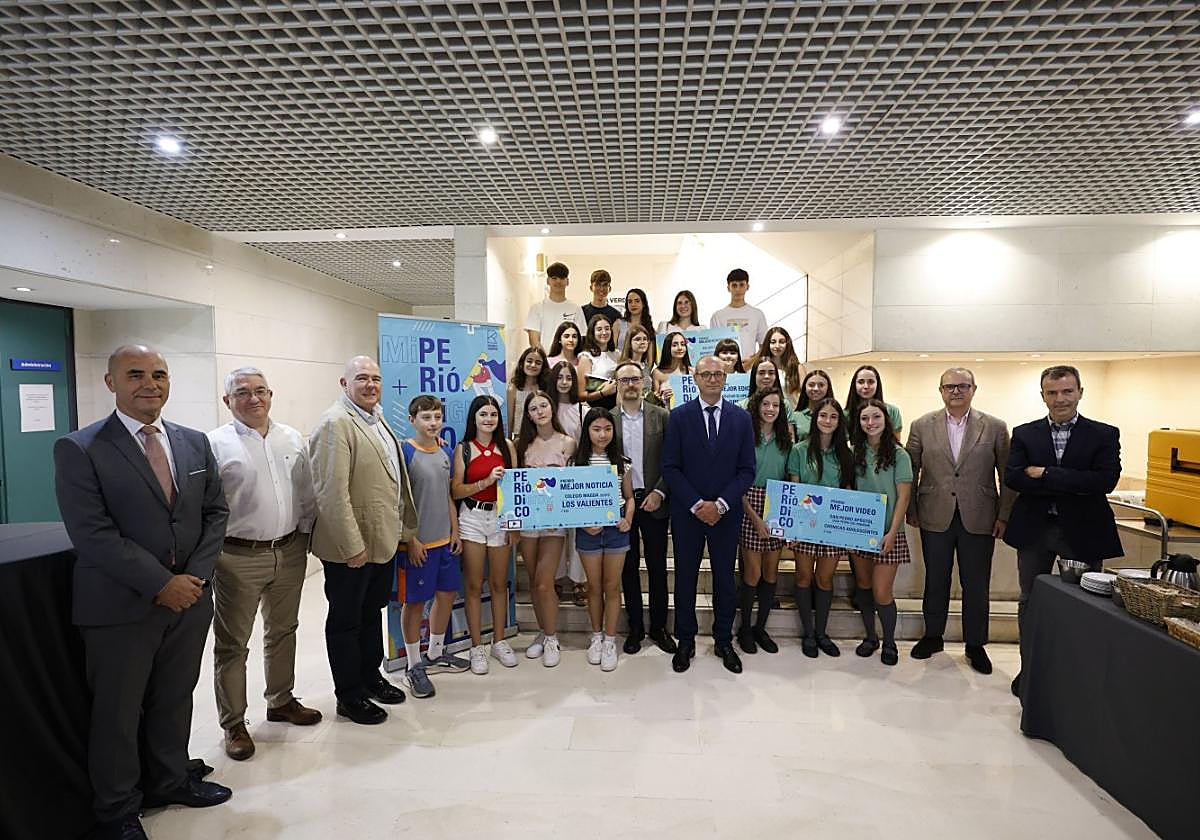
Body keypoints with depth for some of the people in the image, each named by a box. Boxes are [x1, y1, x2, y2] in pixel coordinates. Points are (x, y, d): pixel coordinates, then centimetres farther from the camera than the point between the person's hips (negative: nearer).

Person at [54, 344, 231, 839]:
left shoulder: (195, 442, 5)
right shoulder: (79, 449, -9)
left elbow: (215, 512, 6)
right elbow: (92, 534, -16)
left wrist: (196, 576, -6)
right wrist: (160, 584, -18)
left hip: (190, 598, 4)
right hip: (121, 607, -4)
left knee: (175, 701, 19)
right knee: (117, 713, 12)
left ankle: (170, 782, 40)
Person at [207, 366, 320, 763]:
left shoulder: (292, 439, 6)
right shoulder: (215, 444, -8)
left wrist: (305, 534, 6)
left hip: (289, 552, 5)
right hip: (238, 558, -5)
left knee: (283, 632, 19)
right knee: (232, 643, 7)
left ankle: (281, 700, 37)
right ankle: (233, 724, 23)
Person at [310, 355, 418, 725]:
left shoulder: (376, 417, 11)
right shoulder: (335, 422, -18)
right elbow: (332, 491, -23)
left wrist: (400, 528, 16)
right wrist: (352, 545, -23)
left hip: (383, 539, 9)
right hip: (351, 545, -9)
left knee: (372, 612, 23)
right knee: (346, 621, 9)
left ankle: (371, 677, 40)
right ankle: (349, 697, 25)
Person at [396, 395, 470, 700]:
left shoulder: (446, 452, 7)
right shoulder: (404, 452, -12)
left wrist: (455, 532, 11)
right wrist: (411, 540, -15)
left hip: (444, 540, 7)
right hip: (417, 543, -7)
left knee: (447, 593, 15)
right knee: (415, 601, 3)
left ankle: (436, 654, 33)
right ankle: (413, 666, 19)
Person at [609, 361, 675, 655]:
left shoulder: (662, 416, 0)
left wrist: (659, 492, -10)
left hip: (653, 501, 0)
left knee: (657, 566, 9)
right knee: (629, 567, 10)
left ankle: (658, 626, 25)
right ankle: (635, 627, 24)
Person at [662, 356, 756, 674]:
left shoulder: (741, 418, 2)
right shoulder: (679, 416, -2)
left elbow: (747, 469, 0)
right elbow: (670, 468, -5)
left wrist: (720, 504, -11)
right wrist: (696, 505, -13)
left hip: (726, 514, 1)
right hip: (686, 513, -1)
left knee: (725, 578, 11)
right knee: (685, 577, 9)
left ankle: (724, 641, 28)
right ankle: (685, 642, 25)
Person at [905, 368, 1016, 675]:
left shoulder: (995, 428, 1)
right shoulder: (922, 426, 1)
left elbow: (1007, 476, 2)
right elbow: (910, 471, 4)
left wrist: (1004, 515, -2)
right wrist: (911, 511, 2)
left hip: (979, 520, 0)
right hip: (935, 519, 0)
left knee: (976, 586, 9)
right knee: (935, 582, 13)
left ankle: (975, 644, 27)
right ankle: (932, 636, 30)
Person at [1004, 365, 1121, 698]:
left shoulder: (1104, 434, 0)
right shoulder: (1024, 434, 3)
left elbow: (1106, 480, -15)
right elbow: (1012, 477, -9)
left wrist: (1045, 474, -16)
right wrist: (1073, 487, -16)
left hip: (1083, 531, -1)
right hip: (1034, 530, 2)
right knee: (1030, 602, 12)